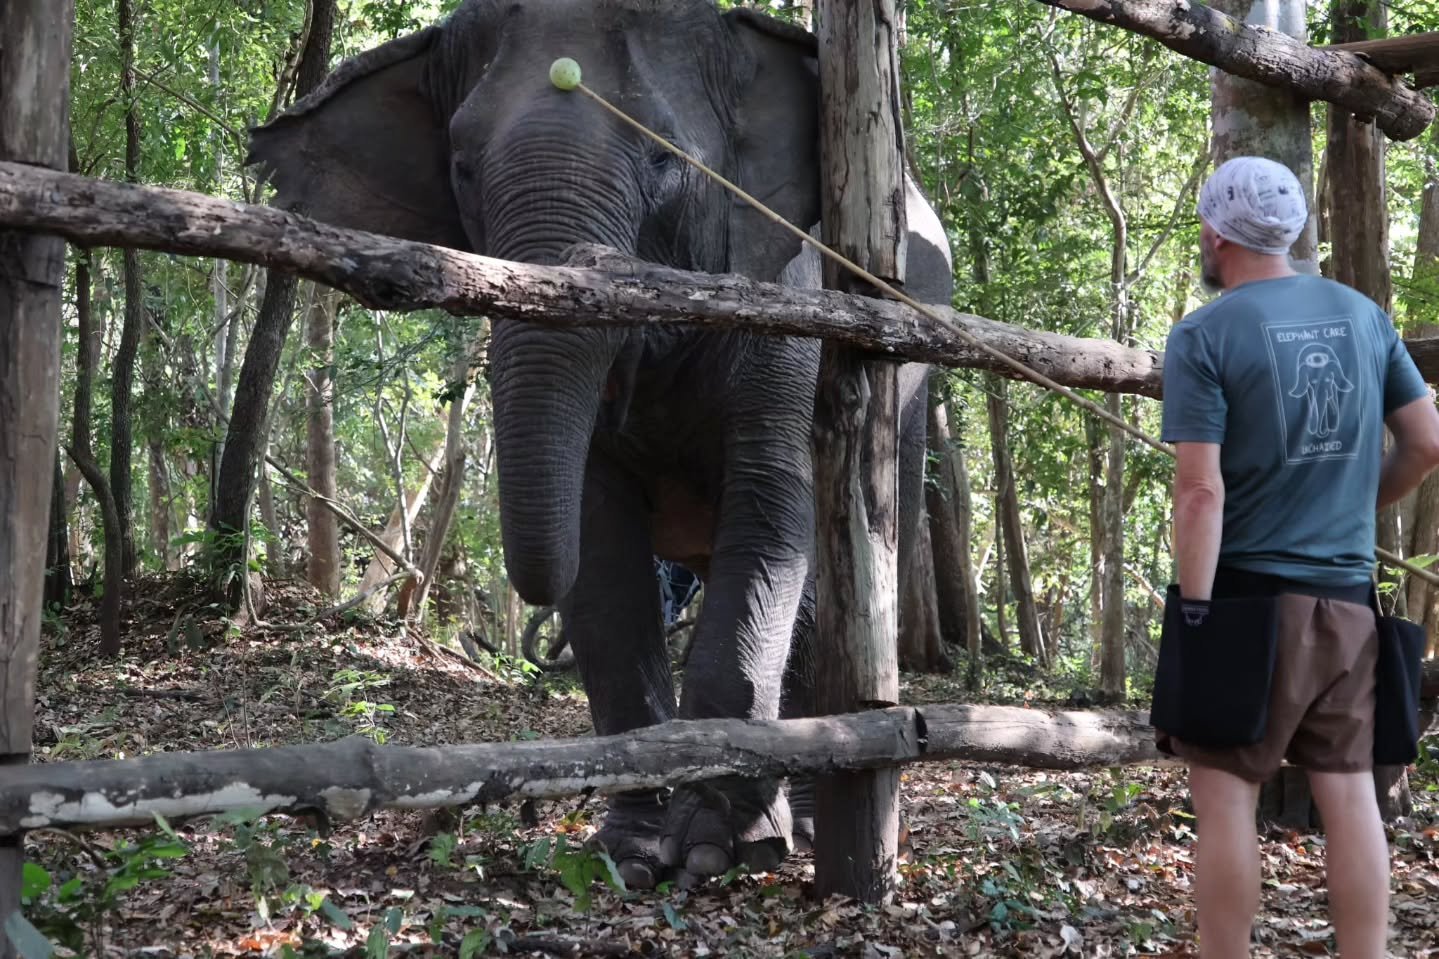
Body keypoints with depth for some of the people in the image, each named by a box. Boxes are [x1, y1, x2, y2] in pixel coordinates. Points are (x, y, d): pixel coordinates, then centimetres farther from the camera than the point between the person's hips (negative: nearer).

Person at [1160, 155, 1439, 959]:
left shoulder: (1205, 336, -9)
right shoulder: (1364, 315, 7)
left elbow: (1202, 492, -15)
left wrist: (1193, 616, -12)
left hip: (1249, 595, -5)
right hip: (1348, 597, 5)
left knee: (1227, 796, 2)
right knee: (1351, 794, 8)